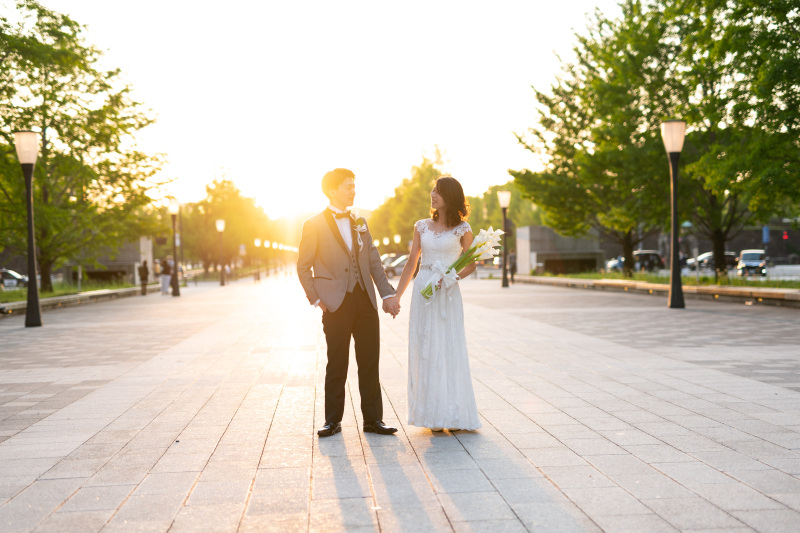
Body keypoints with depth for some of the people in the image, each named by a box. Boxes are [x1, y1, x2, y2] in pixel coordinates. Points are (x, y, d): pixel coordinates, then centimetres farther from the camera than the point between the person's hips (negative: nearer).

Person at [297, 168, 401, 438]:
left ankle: (373, 419, 13)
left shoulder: (360, 223, 15)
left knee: (370, 363, 5)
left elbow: (374, 262, 13)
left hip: (366, 300, 5)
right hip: (337, 304, -4)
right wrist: (316, 299, -6)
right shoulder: (314, 226, -1)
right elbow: (303, 267, 1)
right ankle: (333, 420, 14)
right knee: (337, 365, 2)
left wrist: (388, 294, 4)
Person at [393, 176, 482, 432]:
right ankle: (431, 414, 9)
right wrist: (396, 296, 7)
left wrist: (454, 277, -16)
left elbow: (470, 265, 3)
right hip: (422, 292, 3)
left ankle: (453, 414, 8)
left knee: (450, 349, -2)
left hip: (447, 294, -3)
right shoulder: (422, 226, 9)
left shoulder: (462, 229, 1)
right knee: (424, 350, 2)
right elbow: (411, 263, 11)